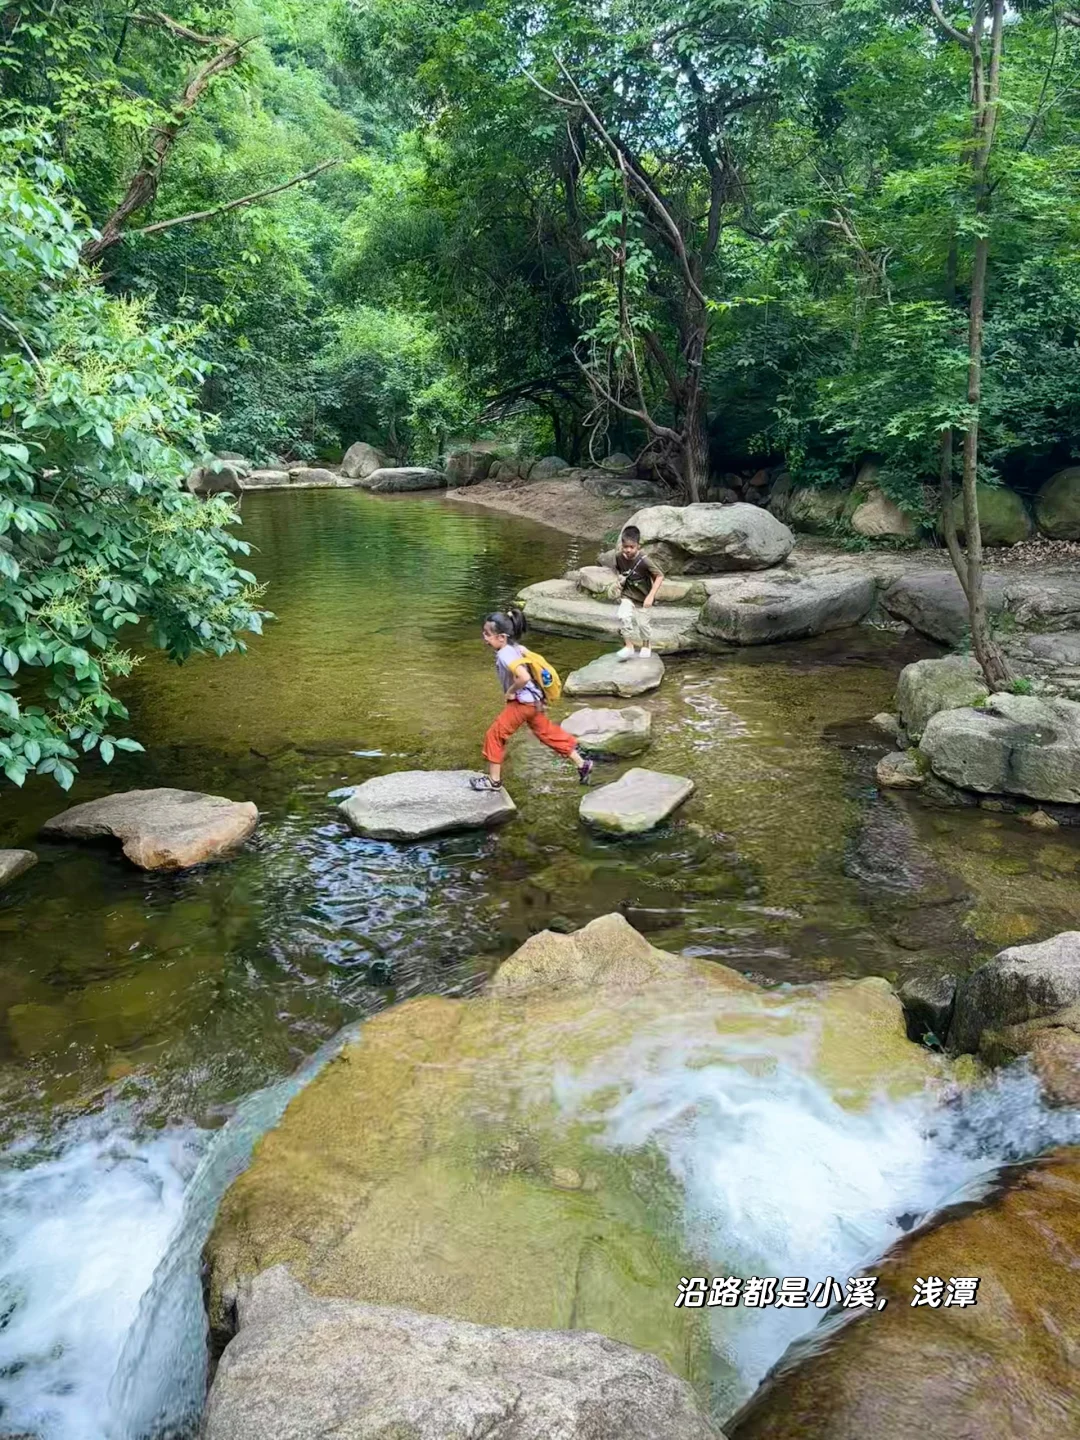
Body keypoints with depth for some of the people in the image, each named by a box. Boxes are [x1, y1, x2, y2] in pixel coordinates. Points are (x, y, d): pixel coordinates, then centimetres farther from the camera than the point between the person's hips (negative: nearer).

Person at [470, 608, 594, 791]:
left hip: (522, 702, -10)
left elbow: (524, 677, -37)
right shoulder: (513, 647, 5)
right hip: (533, 700, 10)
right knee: (547, 732, 20)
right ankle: (582, 764, 26)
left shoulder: (504, 654, -23)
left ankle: (494, 780, 10)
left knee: (494, 736, 0)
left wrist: (511, 691, -20)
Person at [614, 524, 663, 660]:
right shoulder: (619, 557, -15)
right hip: (627, 595, 3)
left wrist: (651, 596, -28)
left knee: (643, 623, 8)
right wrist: (620, 583, -4)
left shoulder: (644, 561, -28)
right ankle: (628, 646, -5)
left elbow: (660, 576, -22)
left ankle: (646, 645, 38)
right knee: (624, 617, -20)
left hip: (643, 597, -3)